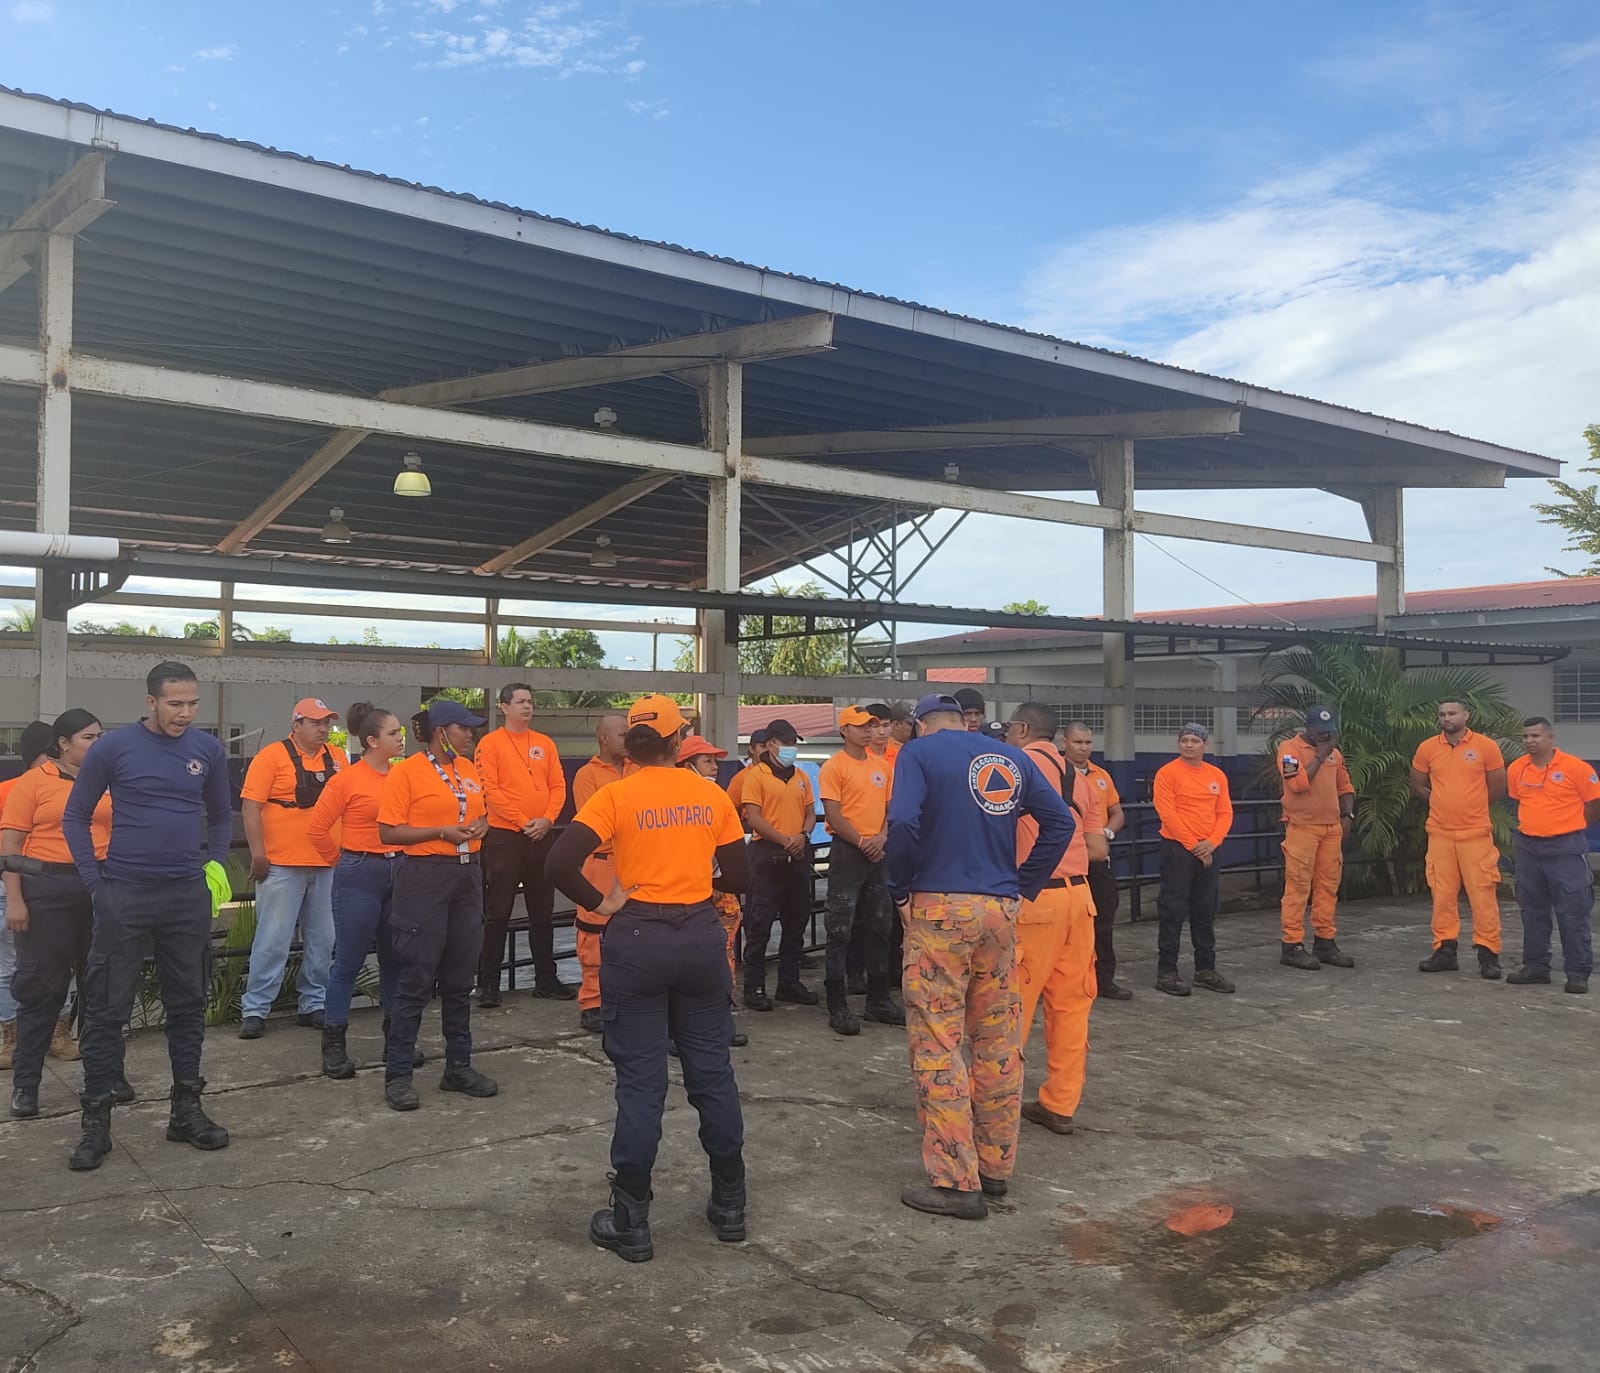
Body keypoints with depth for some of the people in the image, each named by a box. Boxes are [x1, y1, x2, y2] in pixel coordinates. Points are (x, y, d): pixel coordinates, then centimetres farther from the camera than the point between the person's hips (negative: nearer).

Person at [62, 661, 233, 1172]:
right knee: (106, 1009, 2)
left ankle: (186, 1110, 21)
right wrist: (95, 880, -4)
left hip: (188, 896, 3)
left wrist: (215, 866, 4)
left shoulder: (208, 750, 3)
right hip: (123, 895, -3)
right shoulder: (113, 747, -5)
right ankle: (96, 1120, 12)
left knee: (188, 1004, 10)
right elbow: (76, 818, 3)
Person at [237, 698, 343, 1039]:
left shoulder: (337, 757, 11)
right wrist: (258, 853, -14)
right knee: (273, 940, -1)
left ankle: (313, 1004, 21)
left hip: (327, 865, 5)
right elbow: (250, 806, -9)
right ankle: (255, 1009, 7)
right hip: (282, 866, -5)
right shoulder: (272, 756, -5)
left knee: (322, 941, 10)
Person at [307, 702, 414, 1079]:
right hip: (360, 876, -5)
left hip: (398, 873, 5)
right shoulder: (348, 779, -9)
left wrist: (407, 859, 6)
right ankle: (334, 1045, 12)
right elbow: (316, 828, -5)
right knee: (349, 961, 1)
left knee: (395, 959, 12)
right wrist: (344, 861, 3)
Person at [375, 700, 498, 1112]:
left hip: (467, 876, 7)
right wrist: (442, 832, -18)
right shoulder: (406, 771, -8)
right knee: (416, 982, -3)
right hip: (424, 878, -6)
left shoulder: (468, 768, 12)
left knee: (460, 980, 12)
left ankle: (458, 1066, 22)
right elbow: (388, 832, -11)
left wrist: (479, 826, 2)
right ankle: (397, 1074, 7)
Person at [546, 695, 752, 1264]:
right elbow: (739, 878, 5)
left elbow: (561, 862, -17)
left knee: (641, 1078, 4)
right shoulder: (713, 796, 2)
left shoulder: (615, 796, -6)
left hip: (637, 938, -2)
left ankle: (631, 1221, 11)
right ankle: (729, 1204, 24)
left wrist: (600, 903, -4)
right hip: (701, 935, 2)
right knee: (712, 1070, 13)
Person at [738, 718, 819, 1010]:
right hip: (768, 855, -6)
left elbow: (811, 812, 15)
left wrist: (803, 835, -6)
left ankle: (790, 982, 23)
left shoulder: (801, 777, 14)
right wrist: (785, 840, -16)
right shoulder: (756, 775, -5)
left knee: (796, 922, 12)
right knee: (759, 923, -2)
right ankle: (754, 987, 5)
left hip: (798, 856, 6)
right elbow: (753, 818, -11)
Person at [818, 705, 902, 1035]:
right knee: (841, 931, -3)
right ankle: (837, 1008, 2)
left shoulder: (882, 765, 12)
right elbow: (833, 814, -12)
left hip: (878, 853, 7)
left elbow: (890, 806, 14)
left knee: (880, 928, 12)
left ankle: (879, 1001, 23)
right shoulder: (834, 767, -7)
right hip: (847, 852, -6)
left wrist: (882, 837, -4)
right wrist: (862, 842, -12)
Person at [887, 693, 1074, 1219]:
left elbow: (904, 824, -18)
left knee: (937, 1042, 0)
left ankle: (955, 1180, 2)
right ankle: (996, 1165, 23)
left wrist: (901, 888, -4)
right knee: (999, 1040, 13)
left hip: (939, 907, -5)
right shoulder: (1010, 757, 13)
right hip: (1000, 909, 5)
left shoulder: (918, 751, -1)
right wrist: (1023, 885, 10)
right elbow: (1060, 821, 8)